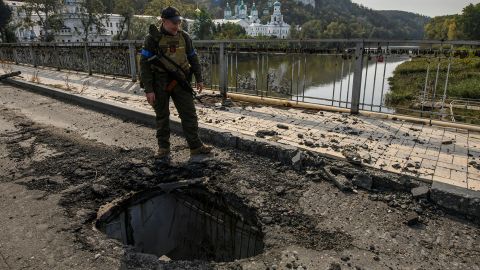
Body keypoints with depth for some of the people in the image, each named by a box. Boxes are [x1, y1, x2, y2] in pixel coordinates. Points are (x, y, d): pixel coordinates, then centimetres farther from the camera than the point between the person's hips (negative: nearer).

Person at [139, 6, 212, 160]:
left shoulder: (184, 37, 2)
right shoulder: (153, 38, -9)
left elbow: (193, 59, 13)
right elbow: (144, 64, -10)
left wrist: (199, 79, 9)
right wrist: (148, 90, -15)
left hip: (180, 82, 3)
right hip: (159, 83, -3)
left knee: (189, 114, 0)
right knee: (162, 117, 7)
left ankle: (195, 147, 9)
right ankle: (163, 148, 20)